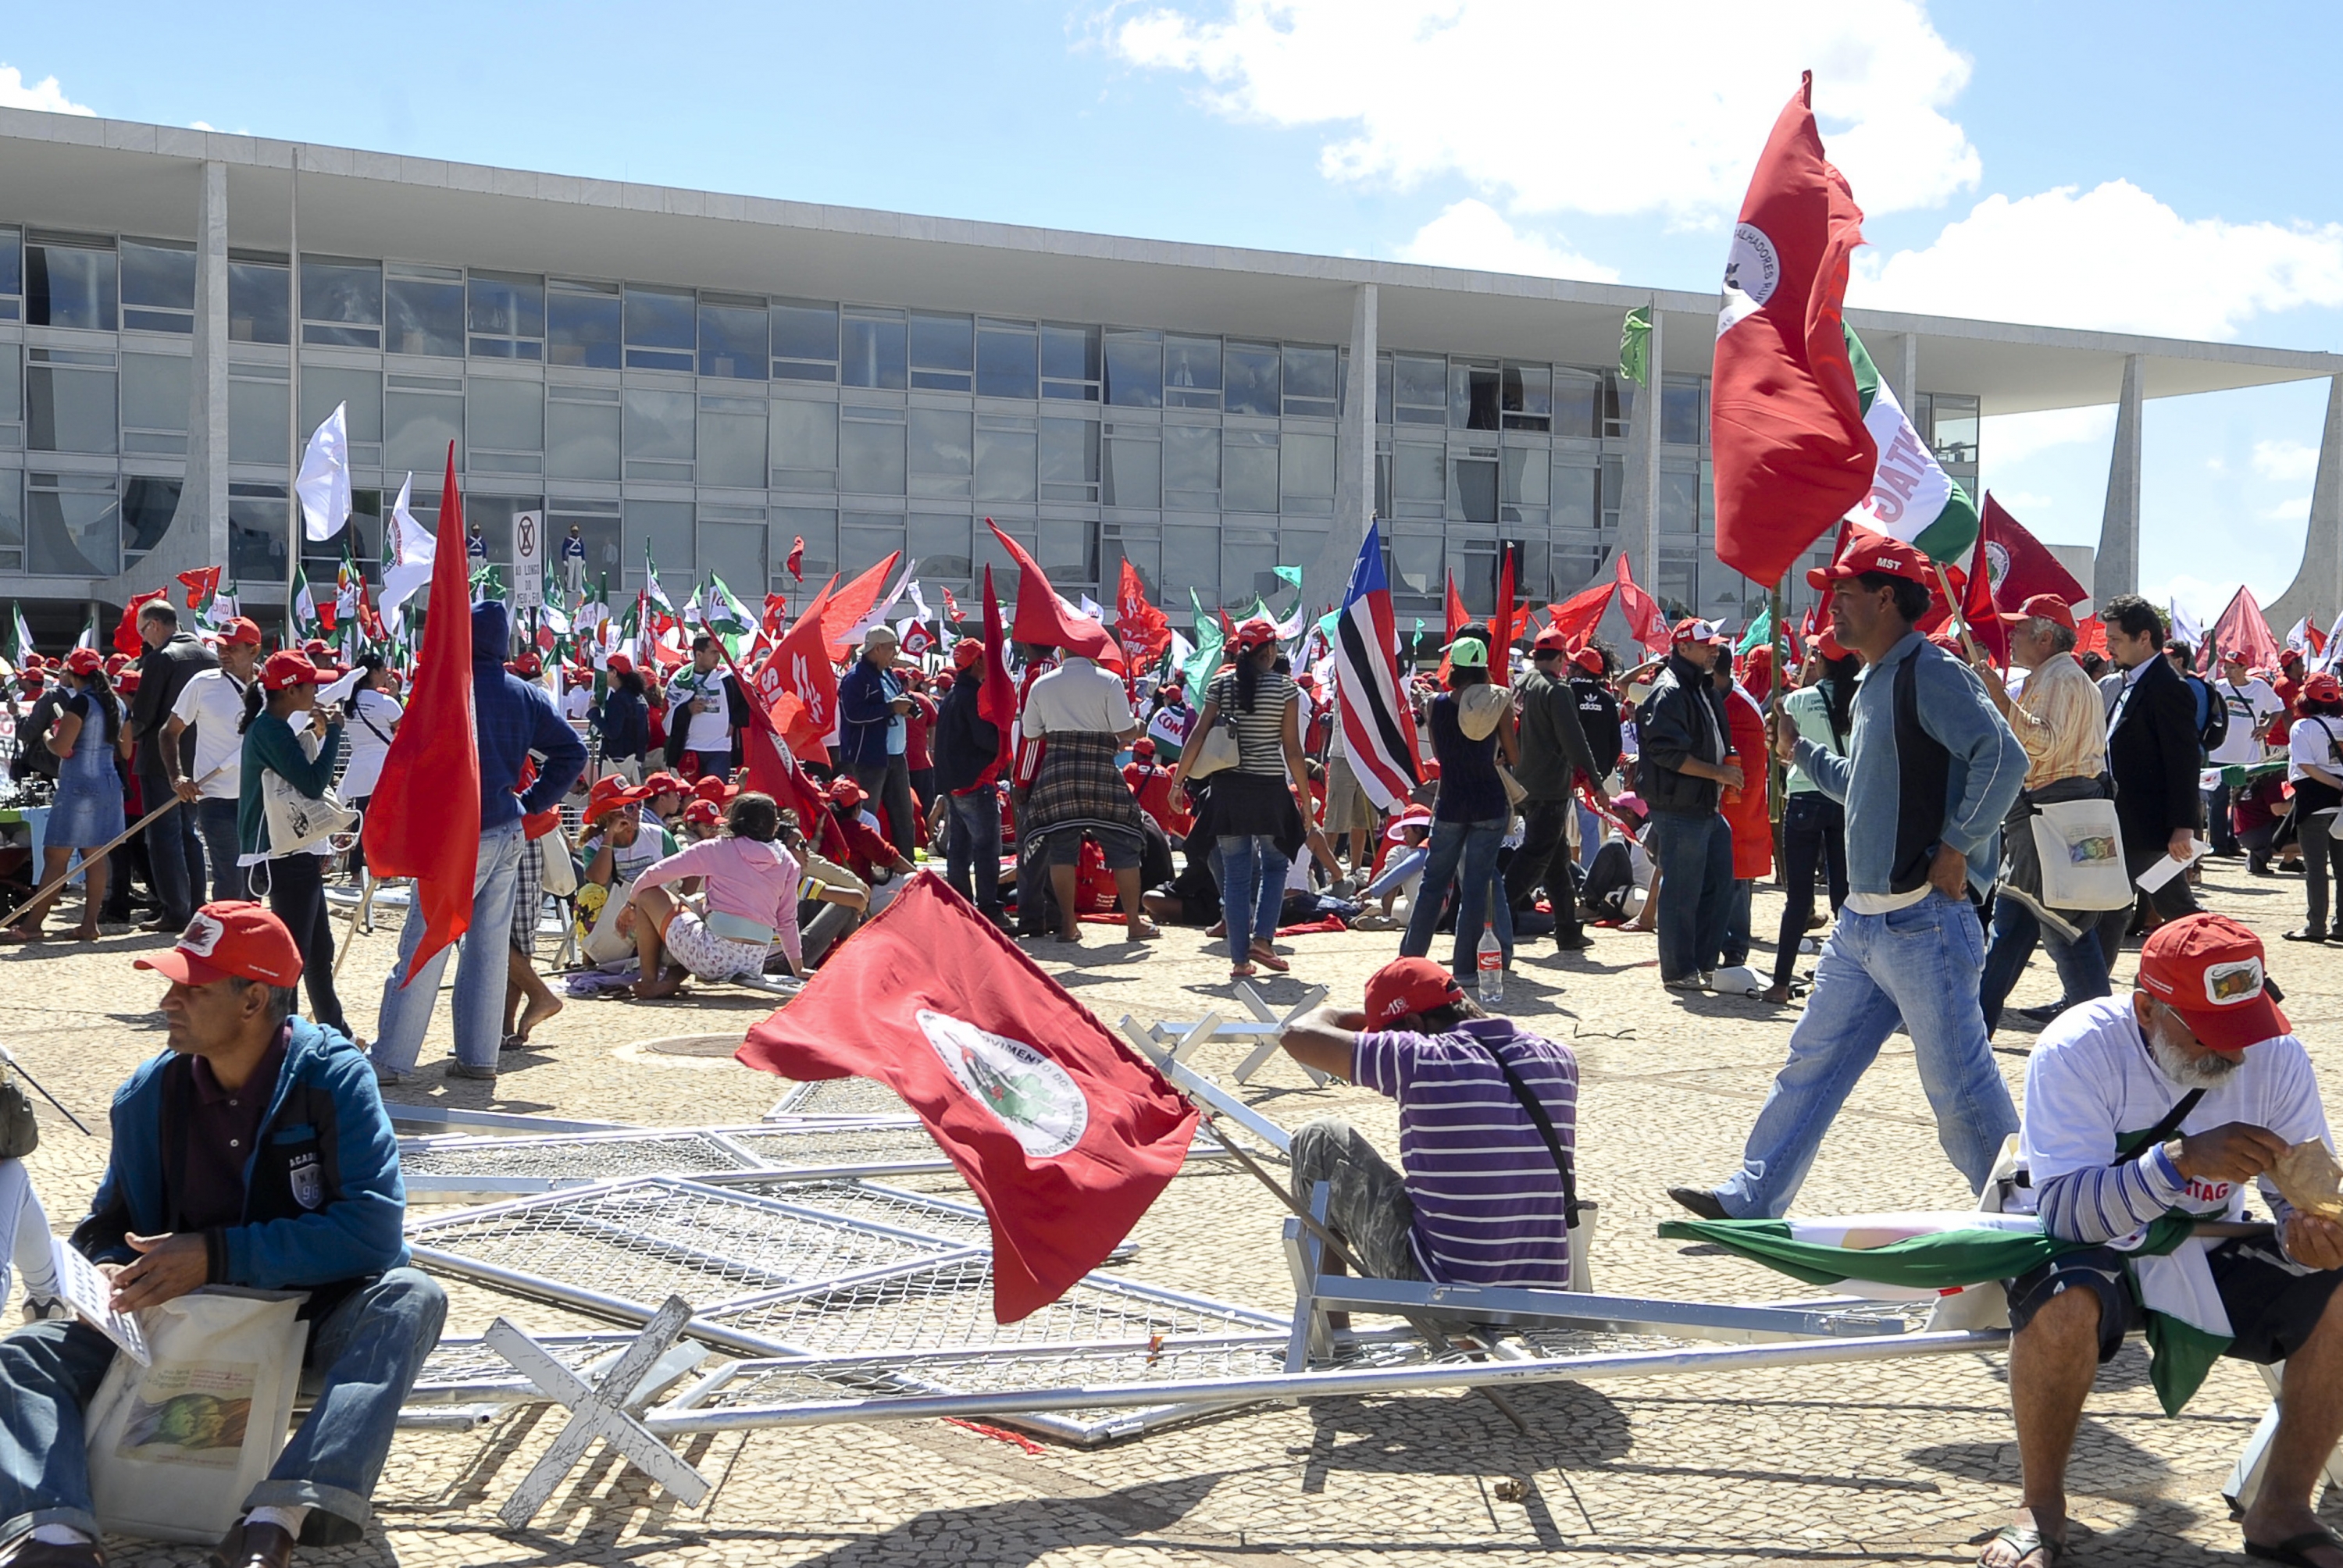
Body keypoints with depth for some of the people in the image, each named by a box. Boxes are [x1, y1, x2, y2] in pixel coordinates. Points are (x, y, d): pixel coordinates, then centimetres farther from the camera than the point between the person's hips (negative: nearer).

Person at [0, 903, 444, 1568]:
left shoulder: (332, 1077, -14)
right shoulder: (148, 1094, -1)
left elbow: (373, 1227, -22)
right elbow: (112, 1227, 6)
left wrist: (218, 1255, -25)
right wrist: (112, 1275, -18)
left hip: (311, 1318, -4)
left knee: (409, 1298, -34)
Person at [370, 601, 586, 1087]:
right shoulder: (525, 695, 7)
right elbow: (572, 751, 7)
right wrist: (533, 802, 10)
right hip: (509, 835, 6)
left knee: (422, 947, -2)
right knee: (490, 946, 10)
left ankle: (391, 1060, 0)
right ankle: (479, 1056, 14)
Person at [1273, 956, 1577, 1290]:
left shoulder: (1421, 1062, -15)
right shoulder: (1560, 1061, 1)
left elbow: (1298, 1034, -4)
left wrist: (1353, 1018, 17)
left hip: (1438, 1298, -6)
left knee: (1320, 1140, 9)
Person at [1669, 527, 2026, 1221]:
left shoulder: (1930, 672, -14)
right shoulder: (1874, 682, 16)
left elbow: (2005, 758, -25)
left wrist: (1956, 848, -20)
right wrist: (1799, 752, 16)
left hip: (1922, 924, -10)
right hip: (1861, 922, 10)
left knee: (1960, 1086, 0)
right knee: (1811, 1062, 12)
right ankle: (1751, 1202, 19)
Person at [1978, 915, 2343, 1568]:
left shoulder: (2276, 1055, -10)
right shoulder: (2078, 1049, -23)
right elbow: (2063, 1208, -30)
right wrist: (2183, 1160, -44)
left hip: (2208, 1254, 4)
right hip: (2091, 1248, -4)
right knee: (2062, 1302, -36)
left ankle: (2281, 1511, -1)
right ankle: (2042, 1511, -13)